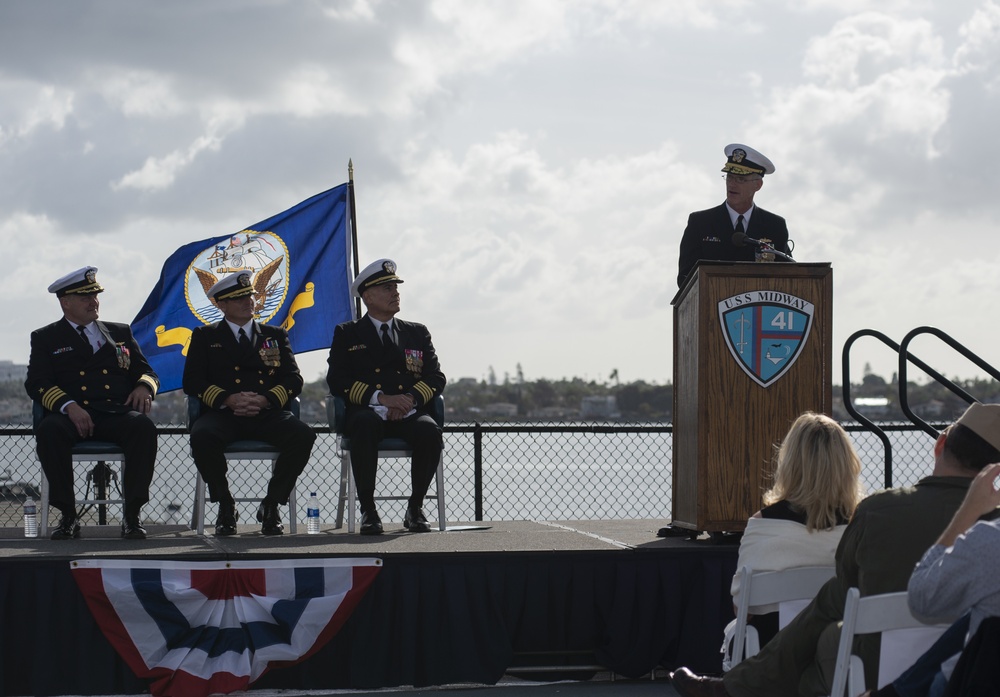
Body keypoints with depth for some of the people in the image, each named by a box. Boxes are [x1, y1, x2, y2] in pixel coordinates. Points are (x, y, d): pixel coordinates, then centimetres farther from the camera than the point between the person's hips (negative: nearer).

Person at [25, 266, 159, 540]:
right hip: (73, 415, -1)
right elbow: (36, 383, 3)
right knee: (48, 431, -36)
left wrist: (143, 387, -4)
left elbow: (146, 372, 23)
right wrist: (68, 405, -17)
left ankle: (132, 515, -28)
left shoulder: (120, 333, 26)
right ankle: (67, 515, -24)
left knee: (144, 427, -33)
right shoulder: (45, 338, 17)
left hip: (117, 414, 2)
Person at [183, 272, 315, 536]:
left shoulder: (275, 335, 23)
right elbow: (192, 382, 6)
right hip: (222, 414, -1)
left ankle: (271, 506, -11)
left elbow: (293, 379, 11)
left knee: (303, 435, -30)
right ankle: (225, 507, -12)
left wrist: (264, 400, -10)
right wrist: (228, 399, -12)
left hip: (267, 414, 1)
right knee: (202, 436, -36)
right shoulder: (205, 337, 18)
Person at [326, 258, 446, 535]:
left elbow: (436, 378, 12)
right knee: (365, 425, -38)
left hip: (408, 415, 2)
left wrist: (410, 398, -11)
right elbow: (337, 381, 1)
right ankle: (368, 511, -30)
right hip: (367, 413, -2)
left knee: (429, 431, -33)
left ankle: (415, 508, -14)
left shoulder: (417, 333, 23)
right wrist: (380, 398, -14)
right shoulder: (347, 334, 16)